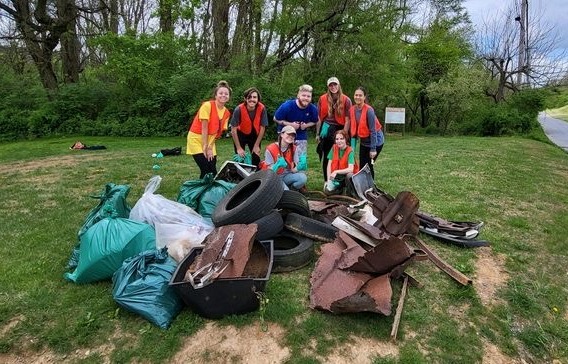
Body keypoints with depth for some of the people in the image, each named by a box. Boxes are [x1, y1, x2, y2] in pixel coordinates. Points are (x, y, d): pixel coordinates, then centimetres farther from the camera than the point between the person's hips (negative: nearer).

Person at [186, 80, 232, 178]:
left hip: (209, 141, 6)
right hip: (196, 139, -6)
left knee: (213, 171, 0)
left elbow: (219, 131, -1)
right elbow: (204, 128, -19)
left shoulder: (226, 113, -2)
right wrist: (205, 148, -19)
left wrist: (210, 147, -11)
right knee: (206, 170, -13)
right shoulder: (207, 105, -20)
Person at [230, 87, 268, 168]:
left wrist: (257, 145, -11)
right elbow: (233, 129, -20)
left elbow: (262, 128, -13)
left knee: (256, 159, -1)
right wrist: (238, 148, -18)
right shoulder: (239, 109, -28)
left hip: (255, 135, 2)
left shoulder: (262, 108, -24)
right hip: (240, 135, -1)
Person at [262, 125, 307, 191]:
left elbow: (294, 169, -4)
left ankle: (291, 189, 1)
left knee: (303, 177, -25)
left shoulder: (294, 149, 0)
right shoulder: (271, 149, -12)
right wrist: (277, 165, -33)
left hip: (287, 176, 4)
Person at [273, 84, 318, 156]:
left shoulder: (313, 109, -12)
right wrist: (290, 124, -22)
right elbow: (276, 119, -10)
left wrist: (306, 125, -16)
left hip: (301, 137, 3)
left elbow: (314, 122, 6)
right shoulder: (287, 106, -21)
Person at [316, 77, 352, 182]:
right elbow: (319, 118, 4)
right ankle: (326, 181, 20)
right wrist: (317, 134, 4)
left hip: (339, 129, -2)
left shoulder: (346, 100, -5)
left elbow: (347, 120, -4)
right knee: (325, 157, 8)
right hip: (326, 129, 2)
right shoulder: (322, 99, 0)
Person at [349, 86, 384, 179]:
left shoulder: (369, 110, -22)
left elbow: (373, 130, -21)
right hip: (363, 141, 6)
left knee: (368, 165, -4)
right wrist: (353, 146, 1)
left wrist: (373, 149, -21)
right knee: (361, 166, 7)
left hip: (375, 141, -6)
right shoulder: (352, 110, -4)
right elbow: (353, 129, 3)